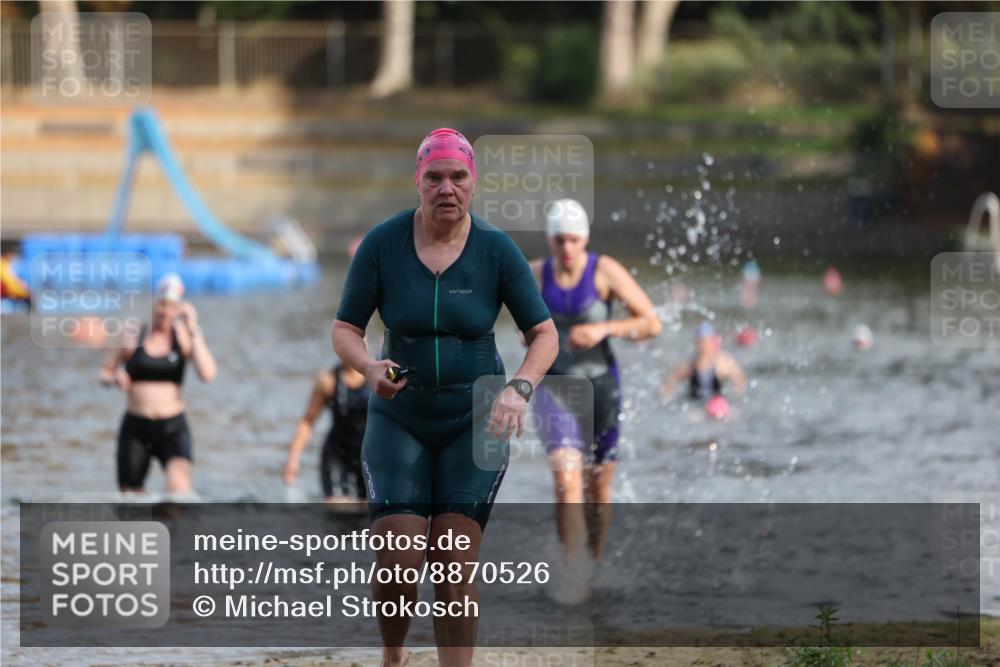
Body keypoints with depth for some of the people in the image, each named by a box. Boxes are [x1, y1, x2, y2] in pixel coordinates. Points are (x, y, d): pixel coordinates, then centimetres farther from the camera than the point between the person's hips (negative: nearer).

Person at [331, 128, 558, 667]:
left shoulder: (497, 250, -9)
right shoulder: (382, 244, -9)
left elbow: (544, 333, -5)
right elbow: (345, 330, -4)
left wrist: (519, 389, -24)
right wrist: (370, 368, -26)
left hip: (474, 422, 0)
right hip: (399, 418, 0)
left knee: (455, 562, -9)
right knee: (397, 562, -10)